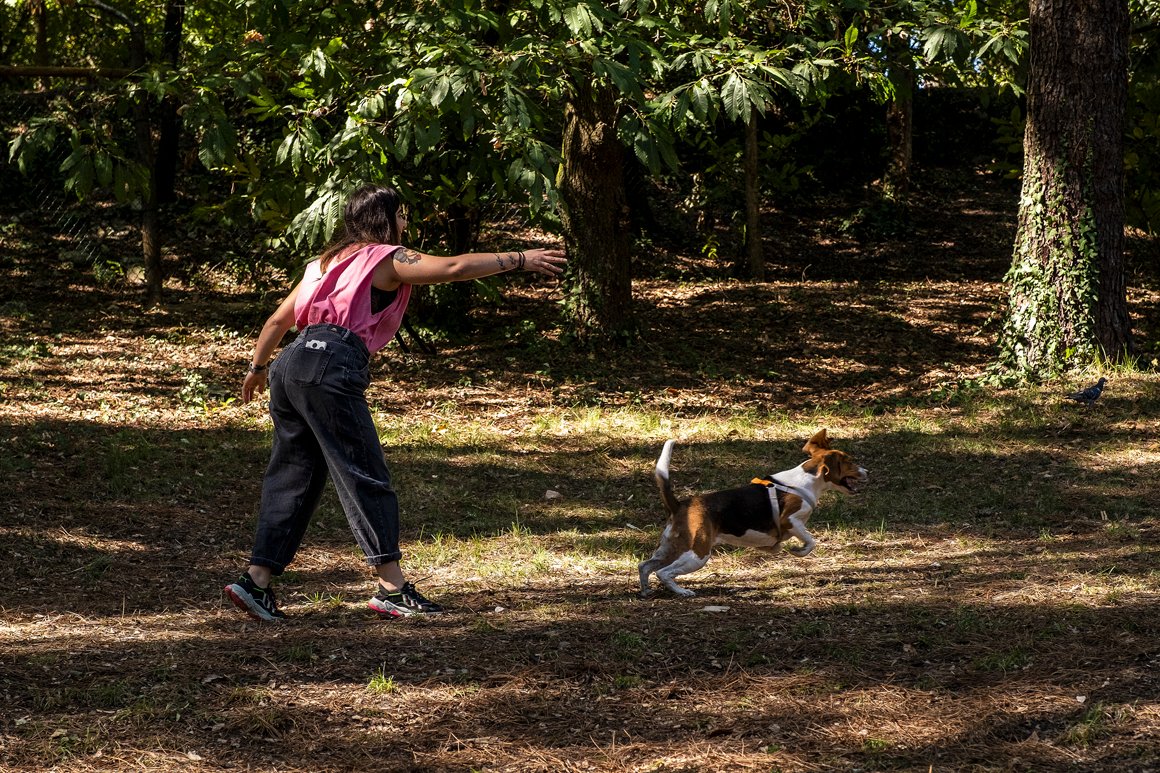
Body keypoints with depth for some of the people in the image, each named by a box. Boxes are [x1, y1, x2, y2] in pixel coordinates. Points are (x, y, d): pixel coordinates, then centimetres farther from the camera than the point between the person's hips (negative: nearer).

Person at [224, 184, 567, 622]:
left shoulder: (328, 262, 28)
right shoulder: (386, 259, 6)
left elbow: (278, 320, 29)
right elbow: (454, 269, -5)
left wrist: (258, 367, 42)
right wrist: (520, 259, 1)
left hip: (291, 367, 8)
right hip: (331, 367, -8)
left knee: (293, 478, 12)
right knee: (365, 478, -5)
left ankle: (256, 581, 6)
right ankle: (393, 588, -4)